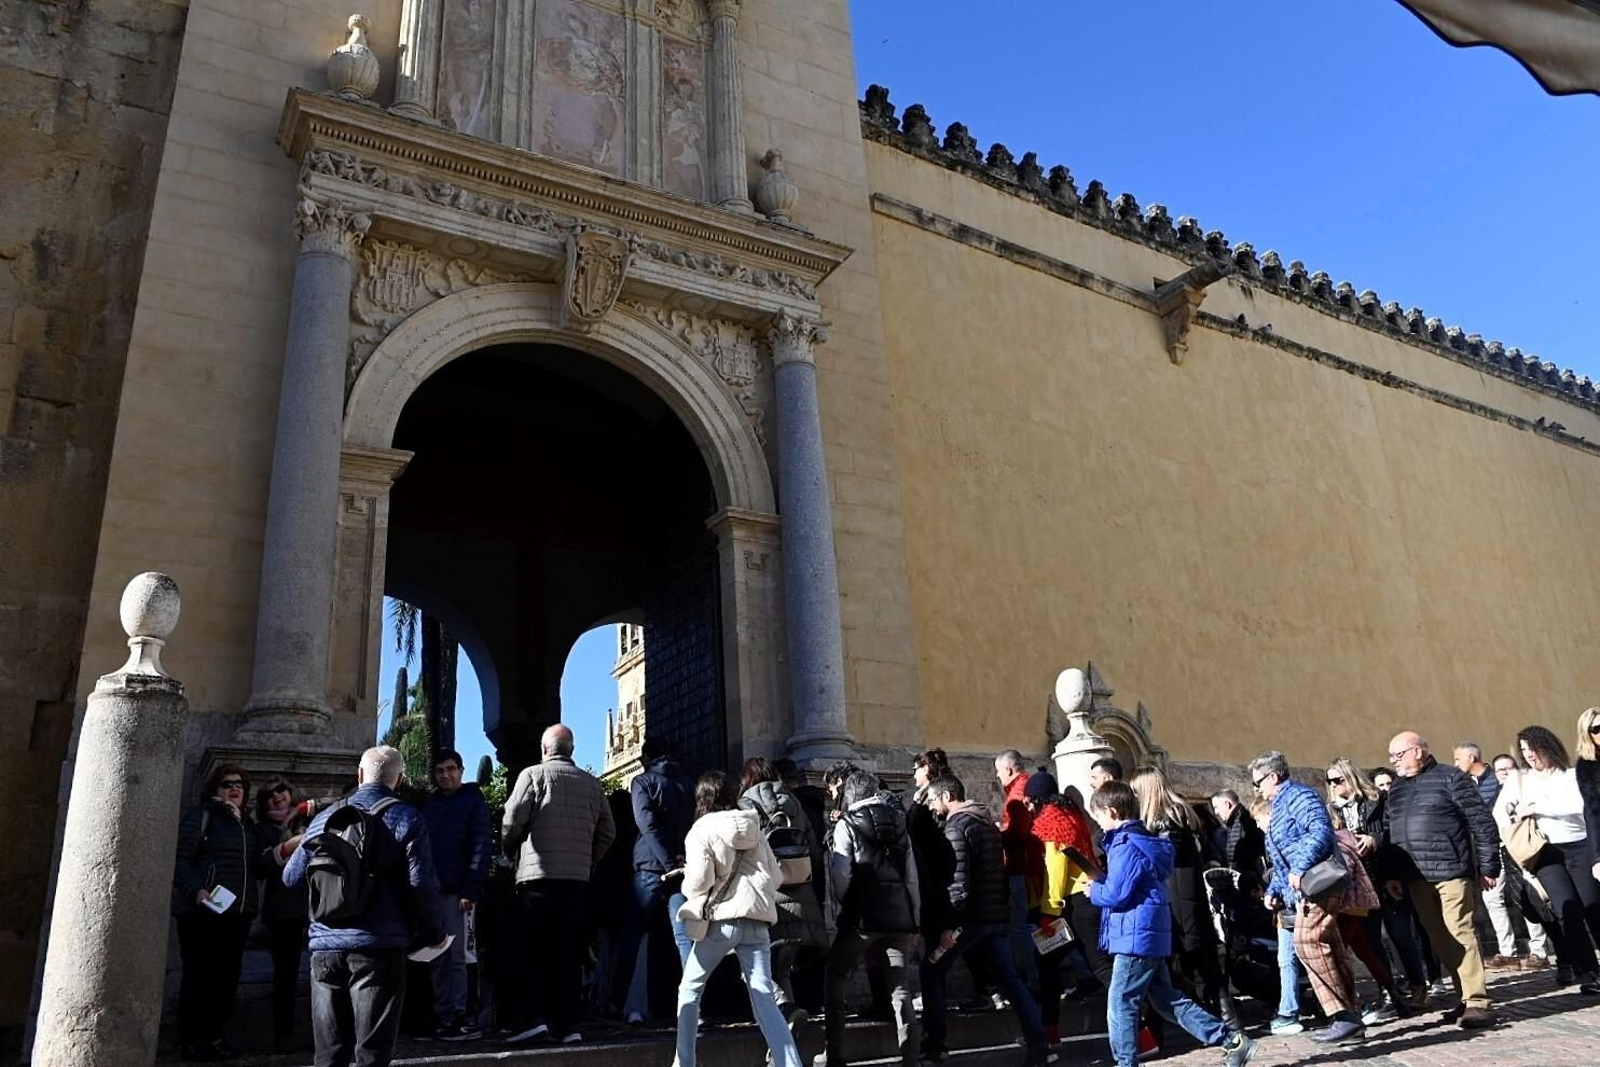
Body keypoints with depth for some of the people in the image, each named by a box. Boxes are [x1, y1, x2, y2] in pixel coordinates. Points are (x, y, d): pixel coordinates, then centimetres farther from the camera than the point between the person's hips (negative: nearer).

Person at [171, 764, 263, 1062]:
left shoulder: (247, 823, 18)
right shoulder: (200, 816, 0)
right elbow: (179, 858, -11)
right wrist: (196, 890, -23)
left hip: (238, 913, 6)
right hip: (203, 912, -6)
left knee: (227, 977, 6)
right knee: (200, 975, -1)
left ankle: (213, 1035, 15)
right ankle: (191, 1039, 8)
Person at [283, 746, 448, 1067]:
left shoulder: (326, 817, 10)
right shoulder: (407, 819, -2)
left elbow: (292, 876, 14)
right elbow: (421, 884, -10)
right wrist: (435, 932, 3)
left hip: (325, 945, 4)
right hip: (379, 946, -4)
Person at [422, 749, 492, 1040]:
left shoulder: (474, 801, 0)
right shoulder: (428, 804, 15)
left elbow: (480, 848, -7)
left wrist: (471, 891, -16)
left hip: (455, 891, -5)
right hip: (430, 890, 5)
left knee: (456, 957, -3)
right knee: (437, 958, 7)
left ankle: (458, 1015, 1)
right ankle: (442, 1015, 12)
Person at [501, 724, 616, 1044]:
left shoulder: (533, 775, -1)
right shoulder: (592, 784, 10)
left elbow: (512, 821, -7)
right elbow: (607, 832, 10)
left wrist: (509, 853, 11)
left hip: (539, 874, -3)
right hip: (578, 877, 4)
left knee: (537, 950, 3)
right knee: (569, 952, 8)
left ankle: (538, 1019, -7)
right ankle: (567, 1025, 8)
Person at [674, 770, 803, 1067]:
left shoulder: (701, 830, 0)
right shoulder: (754, 830, 14)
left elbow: (698, 880, -11)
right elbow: (775, 876, 12)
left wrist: (687, 887, 10)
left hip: (720, 919, -4)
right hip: (757, 921, 4)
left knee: (689, 990, 16)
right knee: (765, 998, 0)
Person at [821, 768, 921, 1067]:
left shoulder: (847, 824, 0)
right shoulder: (899, 824, 13)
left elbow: (840, 876, -8)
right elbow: (912, 877, 11)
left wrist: (838, 916, 2)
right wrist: (914, 920, 15)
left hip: (862, 916, -3)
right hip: (899, 916, 4)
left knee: (834, 980, 14)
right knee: (901, 991, 7)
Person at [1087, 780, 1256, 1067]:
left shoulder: (1127, 847, -18)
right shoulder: (1144, 840, 13)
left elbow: (1116, 894, -22)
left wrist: (1093, 890, -4)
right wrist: (1100, 881, 11)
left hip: (1135, 937, -10)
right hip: (1151, 935, 10)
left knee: (1120, 1005, -1)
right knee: (1168, 1000, 16)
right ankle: (1233, 1041, 17)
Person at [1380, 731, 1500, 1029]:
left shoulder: (1450, 778, -3)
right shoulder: (1396, 788, 17)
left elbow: (1482, 822, -4)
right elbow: (1388, 834, 18)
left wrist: (1488, 867, -7)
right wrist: (1390, 875, 13)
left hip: (1452, 872, -7)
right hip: (1416, 878, 7)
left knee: (1460, 935, -9)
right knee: (1440, 942, 8)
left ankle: (1477, 1003, -4)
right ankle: (1467, 997, 17)